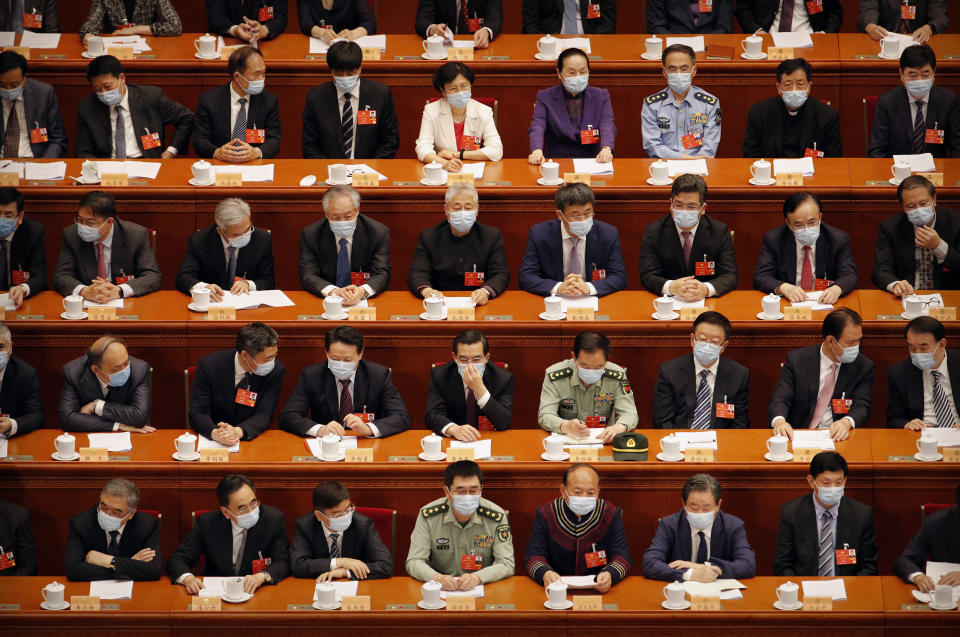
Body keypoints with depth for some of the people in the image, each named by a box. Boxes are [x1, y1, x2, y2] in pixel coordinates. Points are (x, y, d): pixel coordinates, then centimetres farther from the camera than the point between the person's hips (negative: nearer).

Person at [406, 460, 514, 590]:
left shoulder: (496, 517, -5)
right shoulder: (428, 515, -5)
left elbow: (506, 564, -8)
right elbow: (414, 562, -7)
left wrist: (477, 578, -28)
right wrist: (437, 578, -28)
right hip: (441, 590, 0)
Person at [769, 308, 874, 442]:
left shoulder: (864, 366, 8)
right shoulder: (796, 360, 4)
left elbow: (862, 406, -2)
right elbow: (780, 399, -2)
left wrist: (847, 422, -27)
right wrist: (779, 421, -28)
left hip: (837, 438, 0)